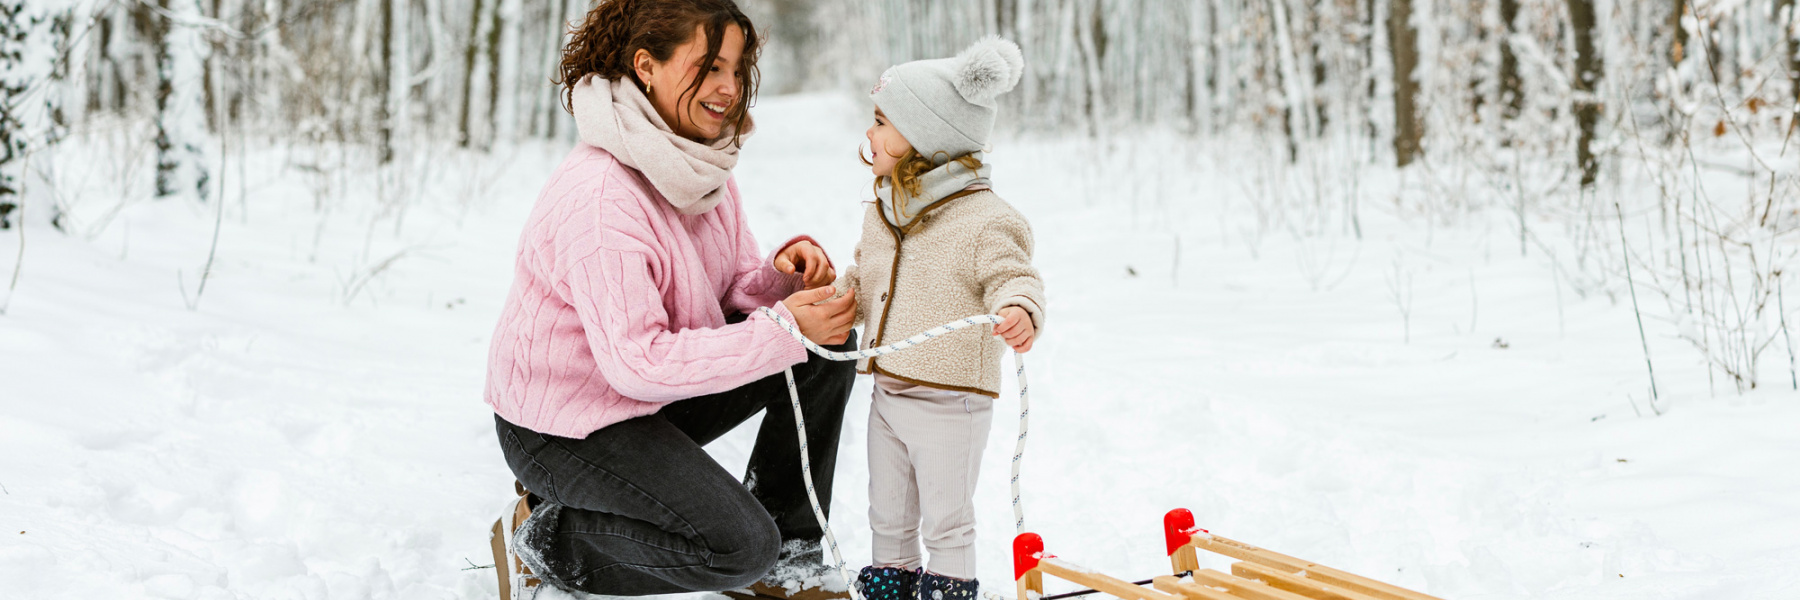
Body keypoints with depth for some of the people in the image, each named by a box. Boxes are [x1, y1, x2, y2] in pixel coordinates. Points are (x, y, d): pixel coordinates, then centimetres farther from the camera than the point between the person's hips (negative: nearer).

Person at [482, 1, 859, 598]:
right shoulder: (596, 199, -30)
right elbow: (638, 361, -33)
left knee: (829, 346, -3)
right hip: (563, 428, -9)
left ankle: (788, 547, 10)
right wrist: (782, 333, -33)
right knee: (739, 546, -22)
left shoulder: (701, 161, 1)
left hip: (656, 389, 9)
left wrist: (780, 275, -18)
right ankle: (542, 540, -2)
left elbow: (733, 288, 7)